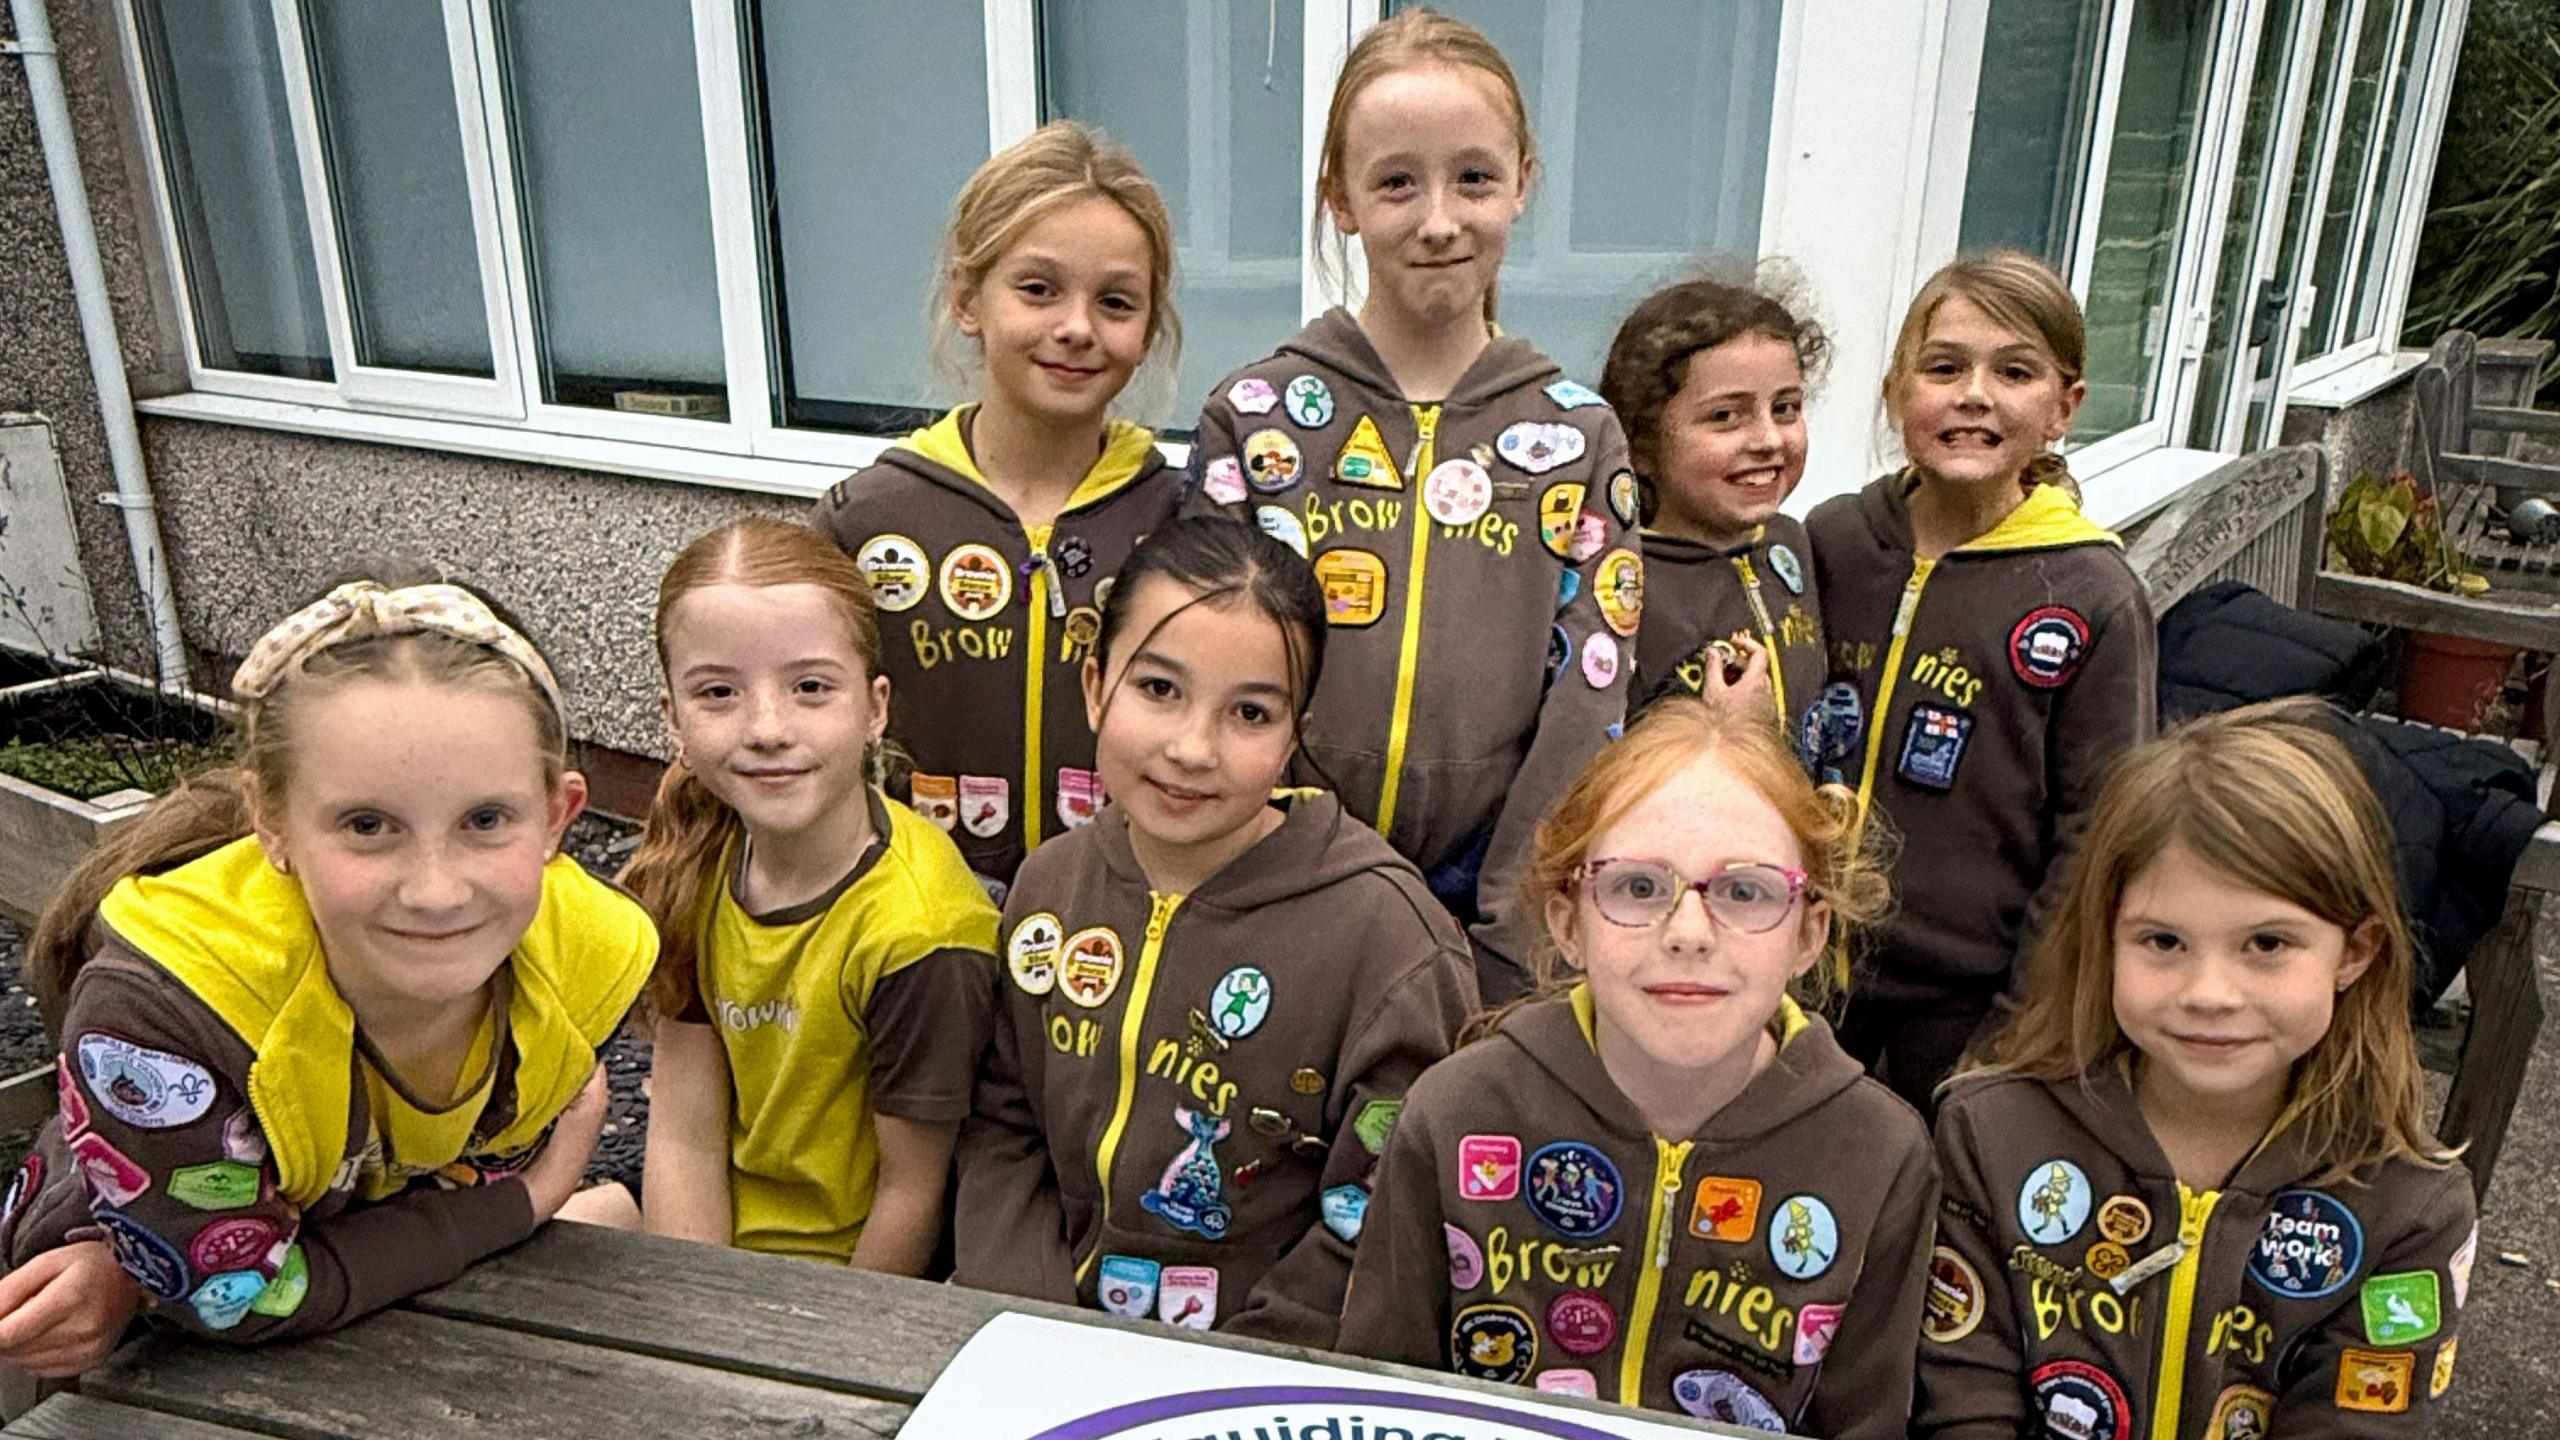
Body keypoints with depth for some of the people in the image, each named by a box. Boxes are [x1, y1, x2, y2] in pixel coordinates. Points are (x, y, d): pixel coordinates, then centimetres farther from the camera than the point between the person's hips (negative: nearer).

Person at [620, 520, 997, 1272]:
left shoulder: (915, 929, -25)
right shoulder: (693, 867, -6)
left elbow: (911, 1190, -15)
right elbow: (685, 1139, -4)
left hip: (859, 1277, -5)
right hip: (719, 1249, 6)